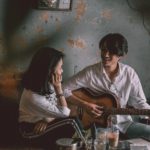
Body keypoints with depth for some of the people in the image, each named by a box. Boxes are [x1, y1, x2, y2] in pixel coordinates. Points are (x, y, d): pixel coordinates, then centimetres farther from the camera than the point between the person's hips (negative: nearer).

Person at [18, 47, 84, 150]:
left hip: (42, 123, 7)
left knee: (72, 121, -17)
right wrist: (58, 88, -27)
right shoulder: (34, 97, -34)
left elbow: (57, 108, -1)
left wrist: (47, 120, -20)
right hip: (32, 132, -7)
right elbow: (64, 112, -24)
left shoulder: (45, 83, -9)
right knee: (71, 122, -22)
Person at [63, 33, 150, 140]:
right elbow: (64, 89, -8)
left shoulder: (129, 73, -4)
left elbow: (140, 102, 2)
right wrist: (84, 105, -18)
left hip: (123, 123, 3)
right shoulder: (90, 72, -11)